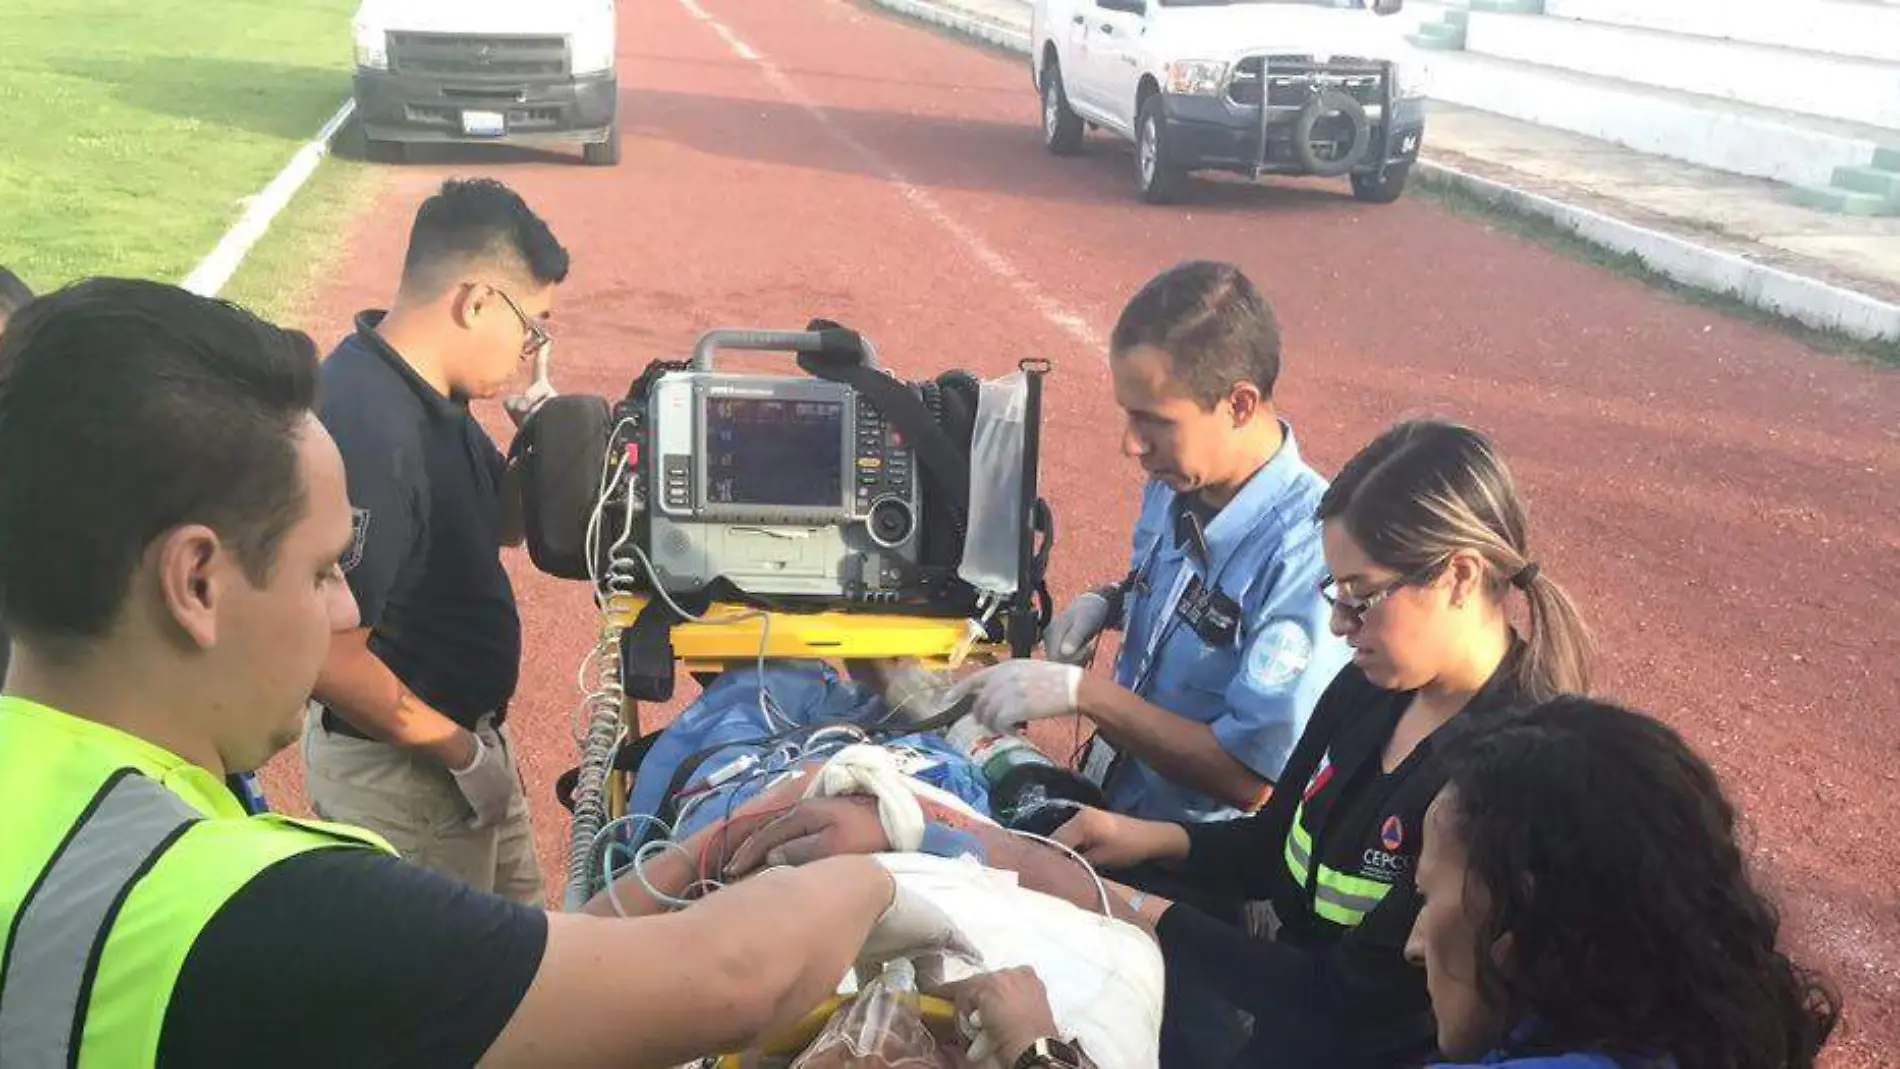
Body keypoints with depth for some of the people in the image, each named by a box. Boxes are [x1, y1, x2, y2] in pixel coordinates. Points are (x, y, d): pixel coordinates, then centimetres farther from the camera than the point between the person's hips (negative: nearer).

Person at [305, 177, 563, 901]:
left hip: (461, 734, 9)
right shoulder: (369, 429, -31)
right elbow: (328, 657, -31)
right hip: (399, 768, -9)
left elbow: (506, 521, 14)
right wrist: (463, 752, -19)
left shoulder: (429, 398, -1)